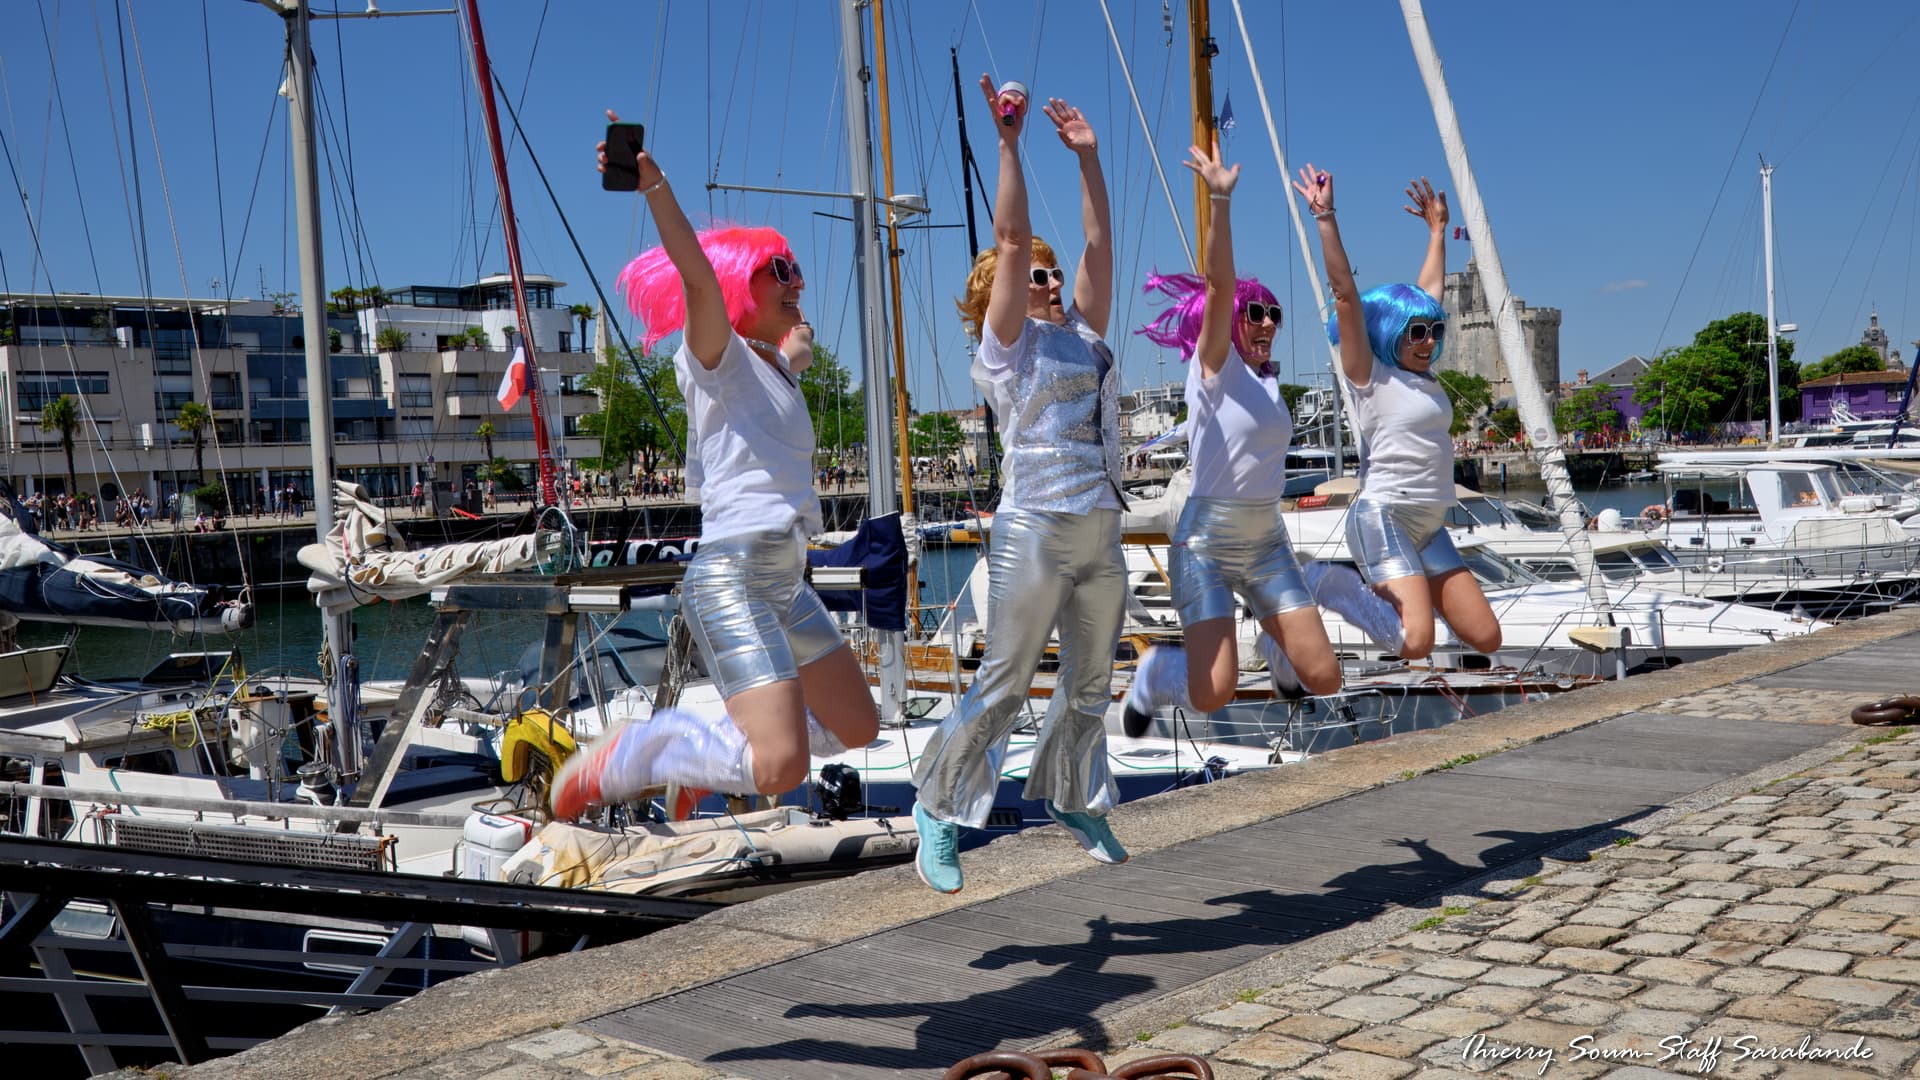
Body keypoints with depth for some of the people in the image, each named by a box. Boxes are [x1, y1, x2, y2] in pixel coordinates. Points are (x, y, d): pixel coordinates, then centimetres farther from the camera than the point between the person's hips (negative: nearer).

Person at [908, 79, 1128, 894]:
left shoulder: (1083, 336, 15)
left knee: (1090, 684, 13)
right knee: (1003, 684, -2)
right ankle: (940, 811, 10)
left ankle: (1073, 801, 29)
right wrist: (1008, 141, -10)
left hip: (1102, 533, 6)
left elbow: (1099, 246, 13)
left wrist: (1088, 157, 12)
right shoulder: (1006, 346, -2)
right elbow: (1009, 241, -9)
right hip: (1036, 530, -6)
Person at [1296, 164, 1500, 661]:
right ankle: (1340, 589, 2)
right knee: (1417, 645, -21)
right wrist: (1325, 217, -14)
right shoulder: (1370, 377, -5)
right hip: (1382, 517, -8)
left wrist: (1437, 228, 33)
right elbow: (1344, 292, -11)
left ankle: (1406, 591, 19)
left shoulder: (1424, 375, 14)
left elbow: (1430, 290, 25)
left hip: (1429, 527, 8)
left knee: (1486, 638, 0)